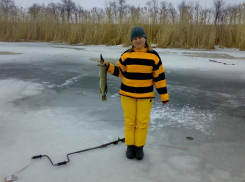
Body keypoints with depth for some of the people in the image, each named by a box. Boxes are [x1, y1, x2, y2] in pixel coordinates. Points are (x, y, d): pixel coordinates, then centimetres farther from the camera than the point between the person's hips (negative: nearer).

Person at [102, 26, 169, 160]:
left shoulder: (153, 56, -4)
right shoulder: (126, 55, -1)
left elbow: (159, 77, -1)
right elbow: (119, 72, 9)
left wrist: (164, 96, -1)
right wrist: (108, 67, -8)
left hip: (145, 96, -1)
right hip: (127, 94, 1)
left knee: (142, 122, 8)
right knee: (129, 121, 10)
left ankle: (139, 146, 26)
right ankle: (130, 145, 27)